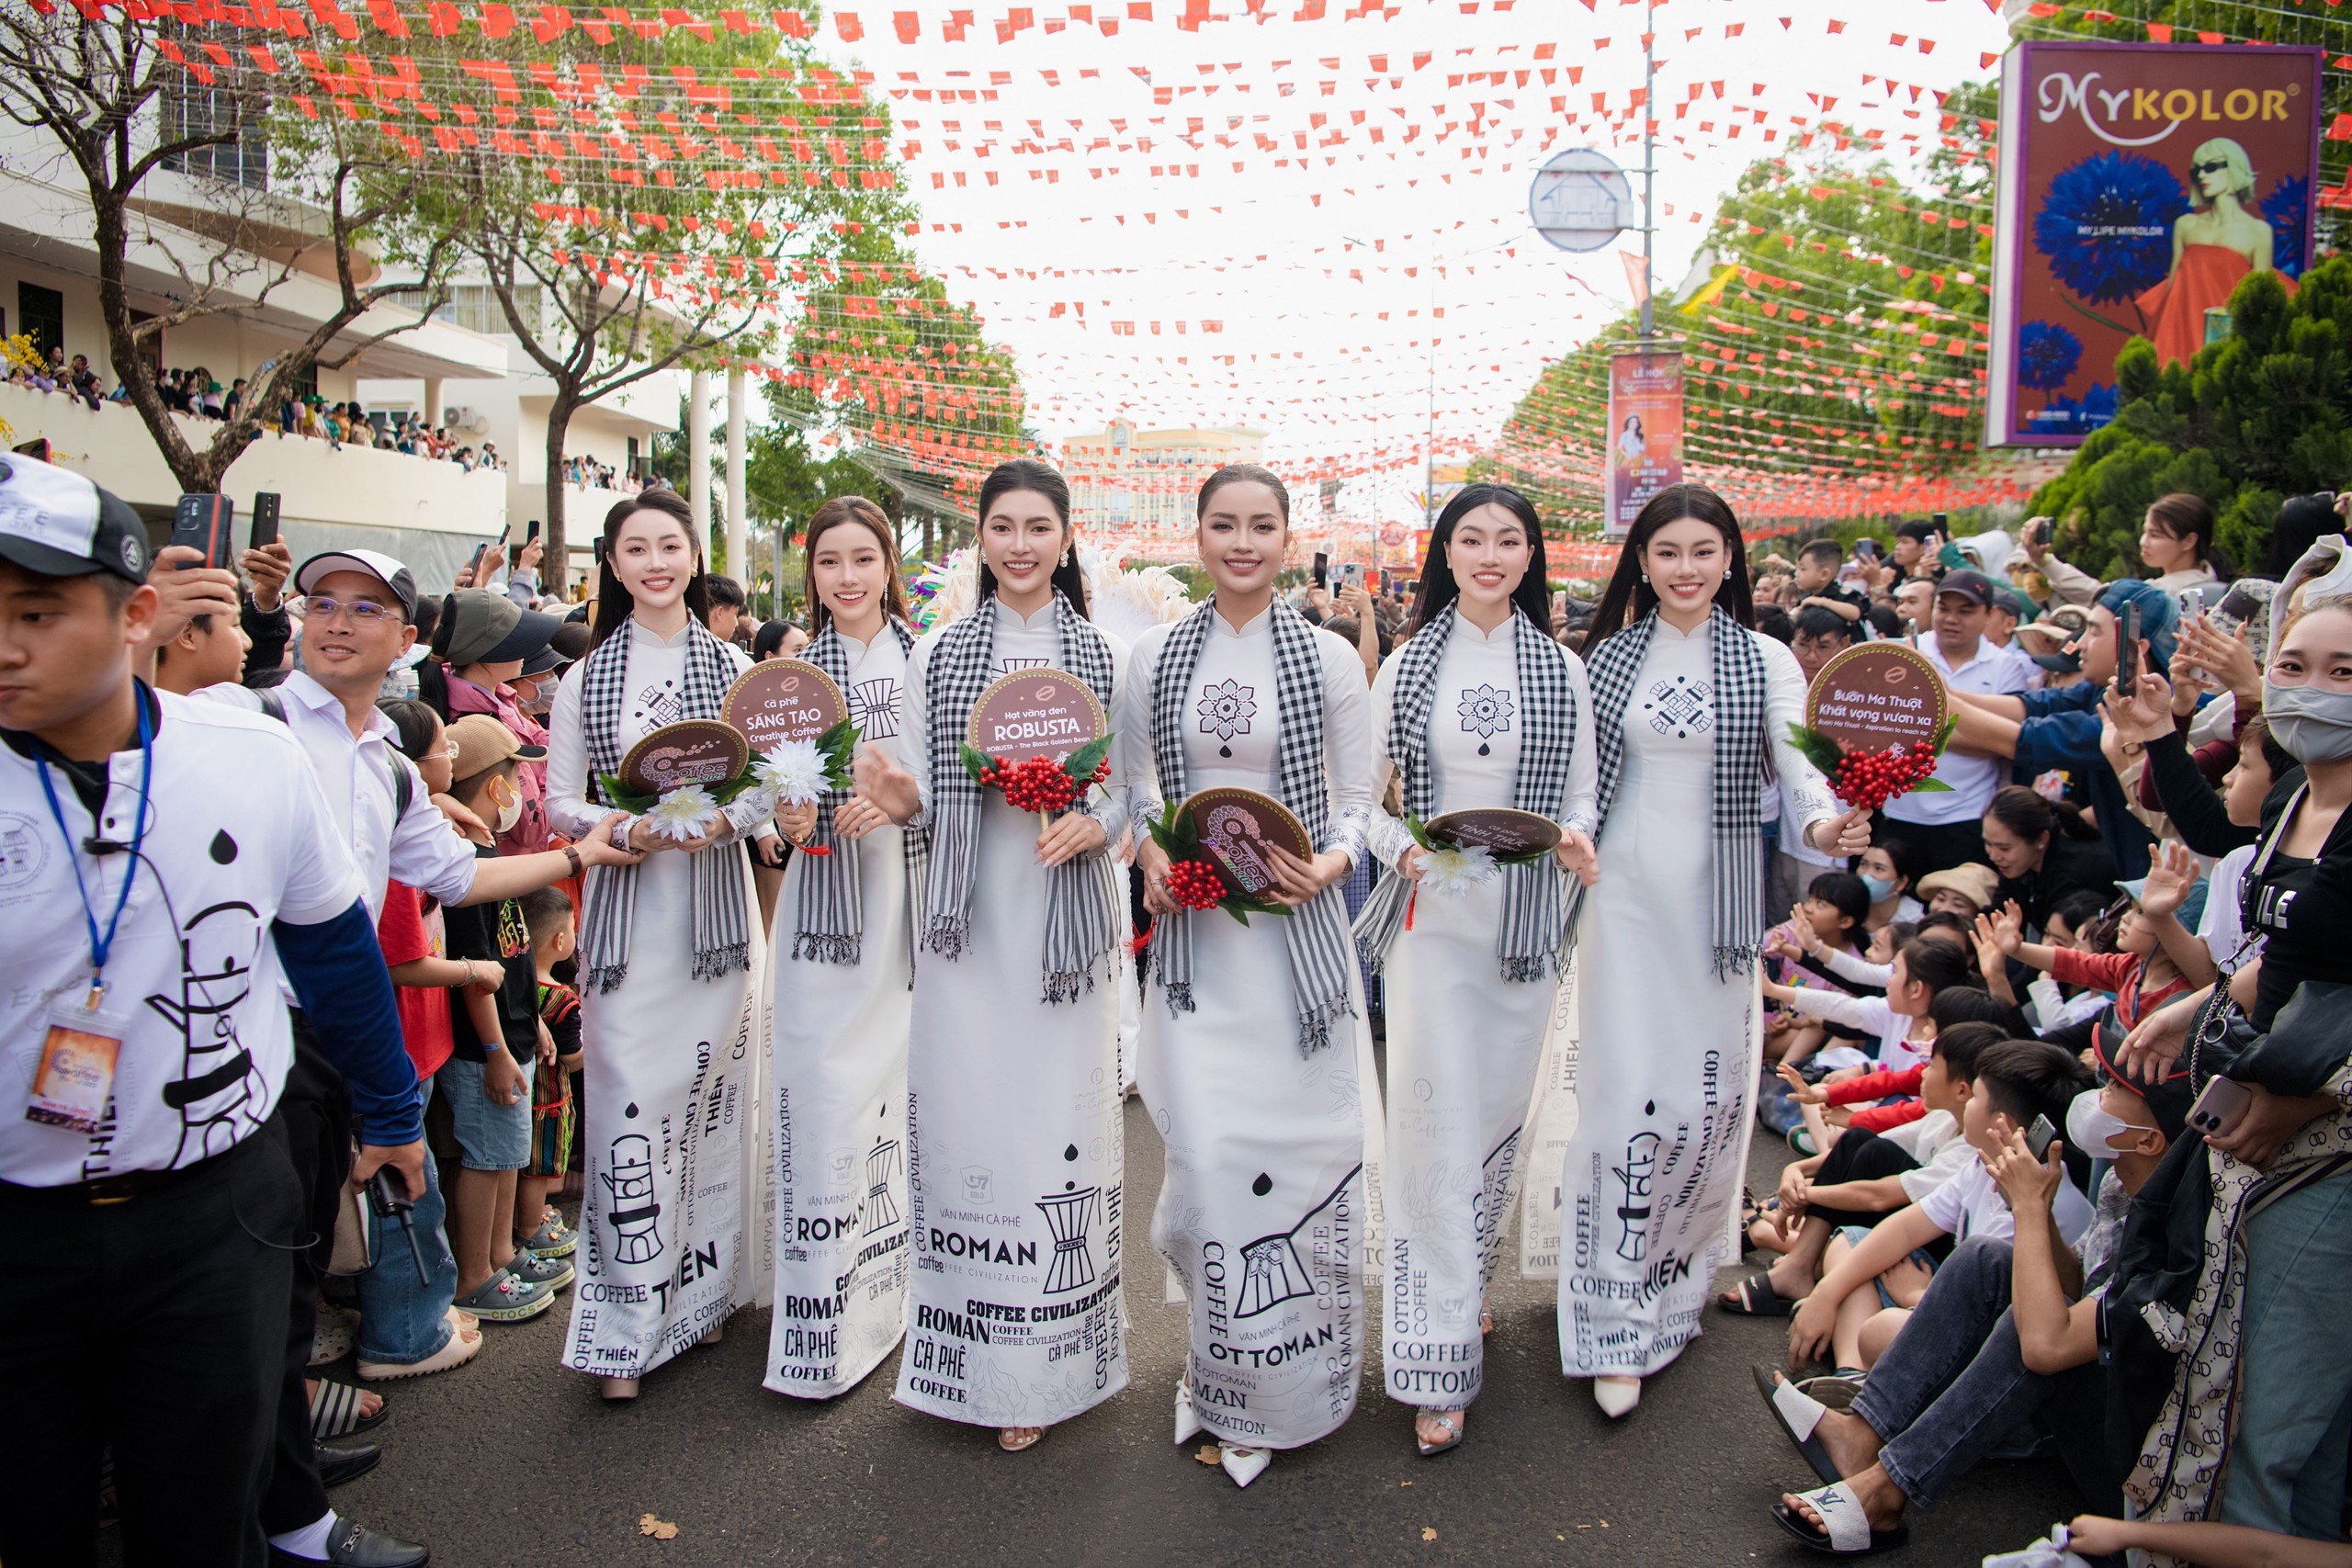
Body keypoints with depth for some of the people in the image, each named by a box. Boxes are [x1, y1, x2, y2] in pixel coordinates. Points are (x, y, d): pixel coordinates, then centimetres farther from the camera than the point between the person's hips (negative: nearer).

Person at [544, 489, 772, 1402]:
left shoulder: (733, 666, 6)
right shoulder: (585, 676, 7)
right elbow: (559, 800, 6)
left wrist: (723, 820, -16)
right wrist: (613, 829, -14)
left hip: (716, 905, 1)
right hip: (624, 912, 0)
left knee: (712, 1094, 7)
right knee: (629, 1104, -3)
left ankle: (703, 1285, 24)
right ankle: (626, 1324, 6)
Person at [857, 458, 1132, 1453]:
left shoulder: (1105, 657, 6)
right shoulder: (936, 654, 9)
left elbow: (1131, 791, 5)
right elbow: (920, 791, 7)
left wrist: (1094, 824, -15)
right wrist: (899, 800, -15)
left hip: (1065, 916, -1)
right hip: (964, 915, 1)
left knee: (1053, 1122, 2)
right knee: (962, 1117, 5)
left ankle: (1043, 1366, 17)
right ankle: (967, 1352, 22)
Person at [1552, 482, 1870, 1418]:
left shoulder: (1765, 662, 3)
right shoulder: (1609, 658, 7)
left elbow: (1799, 765, -9)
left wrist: (1823, 824, -29)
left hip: (1717, 900, 1)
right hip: (1625, 895, 0)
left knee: (1710, 1098, 5)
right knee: (1627, 1095, -4)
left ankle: (1676, 1280, 28)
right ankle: (1617, 1322, 3)